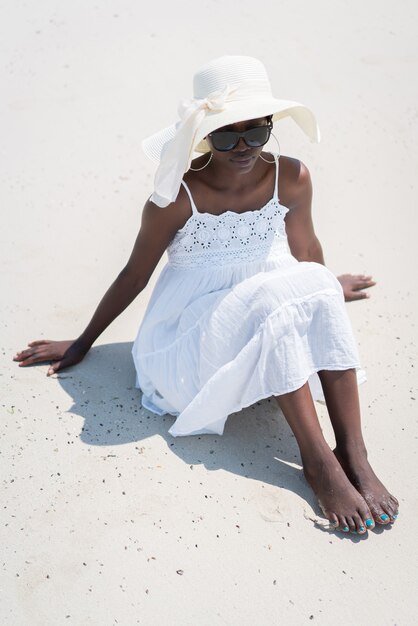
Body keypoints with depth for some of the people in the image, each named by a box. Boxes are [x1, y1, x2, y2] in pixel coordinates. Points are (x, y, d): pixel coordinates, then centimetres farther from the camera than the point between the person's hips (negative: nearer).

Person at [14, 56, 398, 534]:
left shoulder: (291, 179, -8)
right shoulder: (177, 198, -16)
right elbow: (133, 277, -4)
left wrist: (323, 290, 31)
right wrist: (82, 344, 5)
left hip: (272, 329, 4)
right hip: (194, 333, -3)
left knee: (316, 287, -27)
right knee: (277, 297, -32)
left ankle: (353, 453, -30)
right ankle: (317, 460, -30)